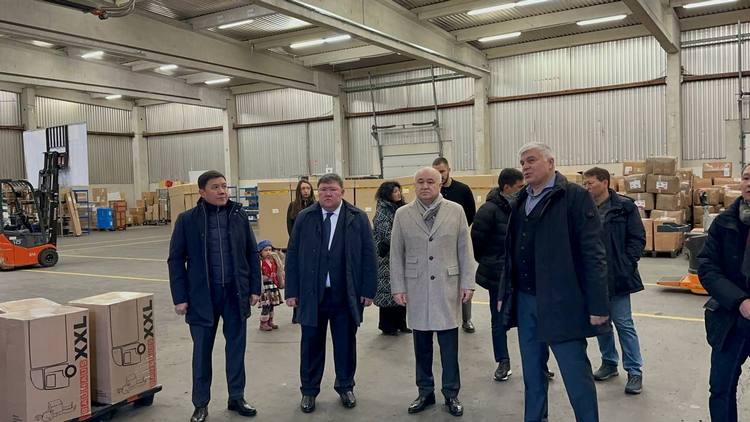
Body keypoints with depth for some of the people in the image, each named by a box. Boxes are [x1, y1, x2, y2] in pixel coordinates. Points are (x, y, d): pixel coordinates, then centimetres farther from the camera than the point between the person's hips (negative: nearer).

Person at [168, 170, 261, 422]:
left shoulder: (239, 216, 2)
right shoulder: (187, 220, -4)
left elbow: (252, 254, 6)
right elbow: (176, 260, -2)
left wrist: (255, 288, 3)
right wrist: (180, 297, -5)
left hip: (235, 293, 2)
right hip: (202, 295, -2)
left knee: (236, 348, 12)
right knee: (202, 351, 10)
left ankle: (236, 398, 28)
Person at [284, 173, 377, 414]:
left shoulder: (358, 218, 0)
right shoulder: (304, 218, 3)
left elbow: (368, 256, 1)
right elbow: (292, 256, 4)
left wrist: (368, 290, -4)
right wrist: (292, 291, 0)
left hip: (346, 295, 0)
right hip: (311, 294, 1)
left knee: (346, 343, 11)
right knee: (311, 344, 9)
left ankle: (345, 387, 30)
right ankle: (309, 390, 26)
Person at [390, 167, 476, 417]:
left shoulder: (456, 211, 2)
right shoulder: (402, 215, 3)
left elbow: (465, 250, 3)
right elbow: (396, 254, 5)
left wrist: (468, 283, 0)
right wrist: (398, 287, 1)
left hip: (447, 286, -1)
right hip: (416, 287, 1)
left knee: (449, 344, 4)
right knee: (421, 344, 9)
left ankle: (451, 394, 19)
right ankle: (425, 392, 24)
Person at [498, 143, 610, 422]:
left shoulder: (574, 197, -8)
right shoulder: (520, 201, 12)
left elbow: (593, 253, -12)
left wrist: (598, 305, -15)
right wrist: (505, 293, 15)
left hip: (561, 302, -6)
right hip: (524, 301, 6)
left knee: (576, 373, 2)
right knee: (532, 371, 17)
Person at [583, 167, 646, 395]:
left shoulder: (624, 207, -6)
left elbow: (637, 239, -5)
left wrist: (626, 266, -12)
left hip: (617, 277, -5)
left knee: (624, 324, 0)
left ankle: (635, 371, 12)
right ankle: (609, 363, 30)